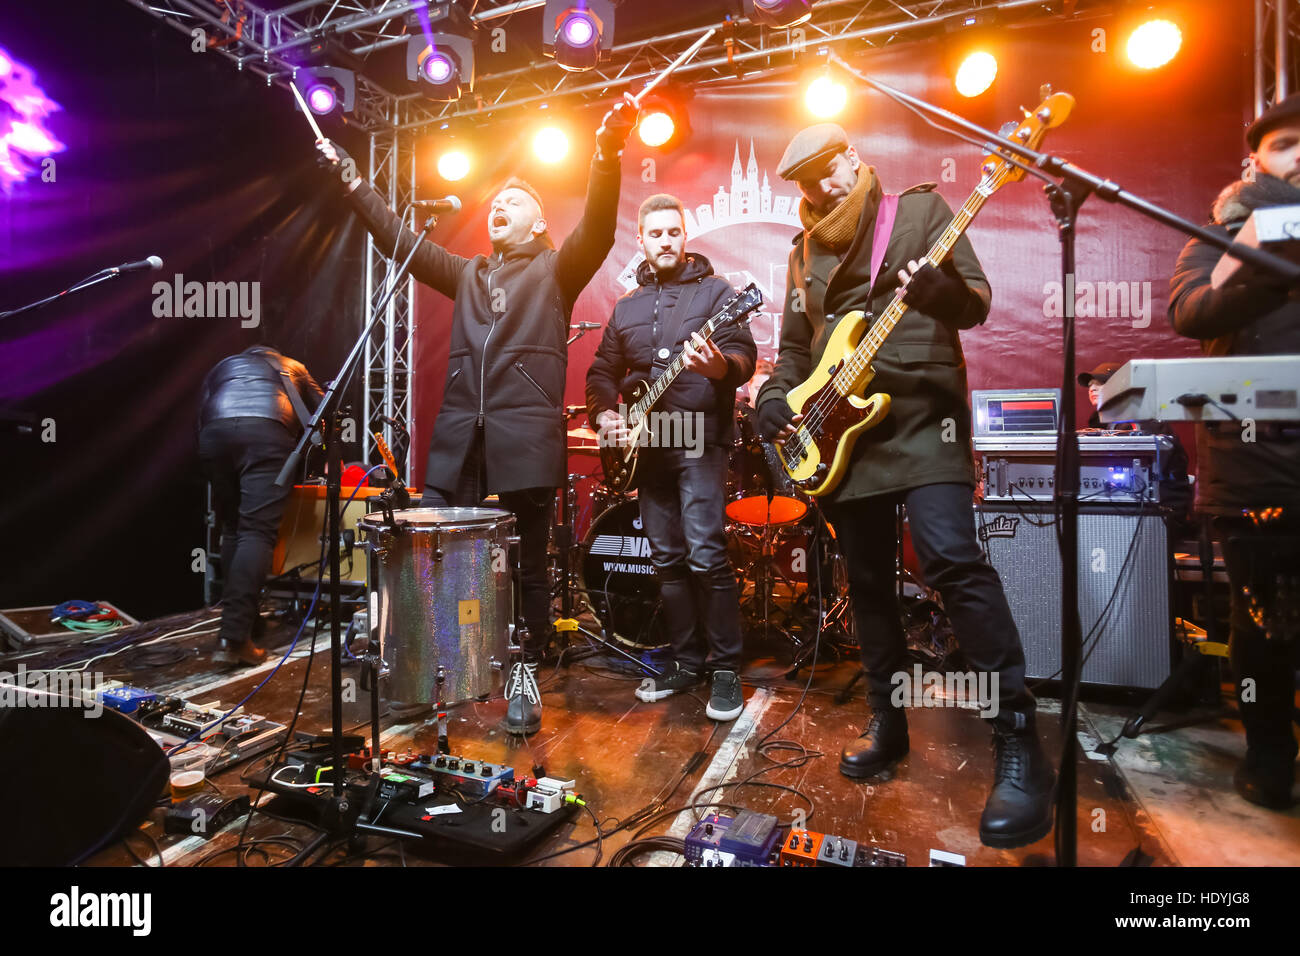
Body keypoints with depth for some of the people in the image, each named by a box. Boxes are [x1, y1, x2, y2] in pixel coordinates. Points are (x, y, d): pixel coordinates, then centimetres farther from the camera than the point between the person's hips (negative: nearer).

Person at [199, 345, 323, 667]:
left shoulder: (220, 367, 38)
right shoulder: (292, 367, 35)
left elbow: (201, 415, 26)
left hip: (215, 431, 3)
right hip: (267, 431, -3)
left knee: (232, 531, 15)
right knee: (257, 532, -10)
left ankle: (243, 620, 14)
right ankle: (233, 638, -20)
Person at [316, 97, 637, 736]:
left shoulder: (555, 271, 12)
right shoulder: (466, 274, 25)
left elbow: (597, 229, -3)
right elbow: (401, 239, 24)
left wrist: (607, 151, -16)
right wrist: (350, 181, 21)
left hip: (525, 439, -4)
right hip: (457, 440, 4)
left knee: (527, 565, 2)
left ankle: (525, 675, 17)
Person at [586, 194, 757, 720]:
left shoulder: (714, 289, 2)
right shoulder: (626, 306, 18)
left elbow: (743, 352, -11)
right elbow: (603, 371, 19)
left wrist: (721, 366, -34)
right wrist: (605, 413, 0)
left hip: (699, 439, -5)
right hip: (646, 444, 6)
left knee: (705, 555, -12)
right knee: (667, 558, 9)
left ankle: (726, 668, 3)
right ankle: (687, 660, 22)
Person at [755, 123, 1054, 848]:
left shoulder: (921, 208, 7)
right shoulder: (805, 250, 19)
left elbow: (977, 300, -1)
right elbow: (795, 347, 22)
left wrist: (942, 292, -24)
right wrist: (776, 399, 4)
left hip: (920, 414, -5)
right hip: (840, 431, 5)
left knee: (951, 558, -21)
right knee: (869, 581, 9)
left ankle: (1021, 745, -9)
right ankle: (889, 722, 24)